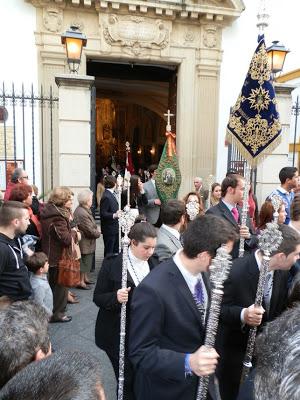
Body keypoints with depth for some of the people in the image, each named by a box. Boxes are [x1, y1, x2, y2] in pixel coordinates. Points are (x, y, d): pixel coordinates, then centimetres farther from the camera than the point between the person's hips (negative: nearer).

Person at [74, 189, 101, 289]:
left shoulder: (84, 210, 5)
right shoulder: (82, 213, -29)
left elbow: (91, 225, 14)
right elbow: (90, 231, -26)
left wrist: (96, 229, -2)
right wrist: (98, 232, -8)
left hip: (87, 242, 10)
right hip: (85, 243, -10)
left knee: (87, 261, 22)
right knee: (84, 261, 4)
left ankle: (85, 278, 37)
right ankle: (81, 281, 17)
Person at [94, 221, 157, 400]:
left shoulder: (153, 264, 0)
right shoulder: (112, 264, -14)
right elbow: (98, 298, -9)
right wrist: (115, 297, -27)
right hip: (118, 334, -3)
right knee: (127, 380, 6)